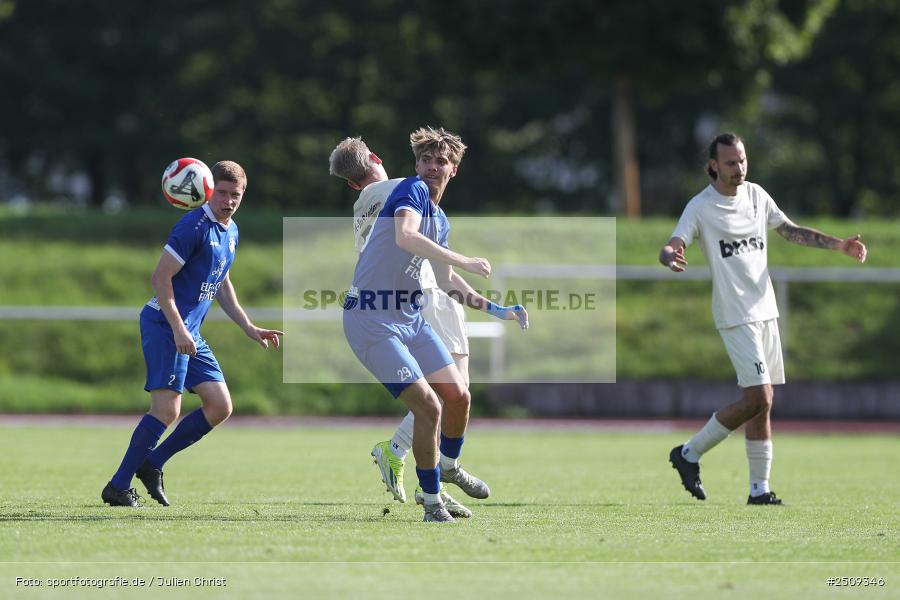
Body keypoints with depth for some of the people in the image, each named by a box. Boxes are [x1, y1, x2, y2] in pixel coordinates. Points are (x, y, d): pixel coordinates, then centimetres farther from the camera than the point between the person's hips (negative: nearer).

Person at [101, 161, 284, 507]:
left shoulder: (231, 232, 15)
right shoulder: (194, 226, -14)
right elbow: (161, 277, -17)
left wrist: (250, 329, 23)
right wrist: (178, 330, -22)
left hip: (190, 334, 9)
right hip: (165, 325, -9)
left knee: (220, 407, 5)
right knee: (167, 409, -16)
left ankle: (151, 465, 11)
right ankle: (118, 487, -10)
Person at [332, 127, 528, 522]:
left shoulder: (440, 218, 14)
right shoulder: (412, 189, -12)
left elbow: (446, 282, 26)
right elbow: (405, 236, -33)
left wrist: (497, 310, 22)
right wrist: (464, 262, -28)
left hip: (410, 318, 9)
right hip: (372, 321, -9)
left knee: (458, 396, 14)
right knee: (429, 408, -14)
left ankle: (450, 467, 42)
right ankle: (432, 501, 1)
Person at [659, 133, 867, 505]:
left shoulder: (756, 195, 9)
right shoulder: (700, 208, -9)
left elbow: (791, 231, 21)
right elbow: (672, 247, -19)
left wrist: (839, 245, 12)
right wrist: (670, 256, -44)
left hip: (765, 311, 7)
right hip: (735, 316, -7)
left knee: (762, 404, 7)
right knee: (758, 399, -16)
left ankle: (759, 489, 12)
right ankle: (690, 454, -1)